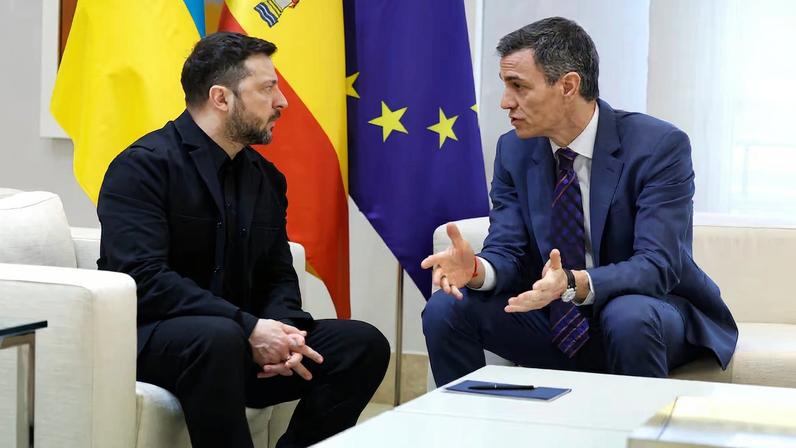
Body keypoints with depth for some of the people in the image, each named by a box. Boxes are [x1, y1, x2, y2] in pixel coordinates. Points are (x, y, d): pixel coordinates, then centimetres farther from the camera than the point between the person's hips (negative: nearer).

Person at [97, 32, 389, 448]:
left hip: (239, 340, 7)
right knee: (218, 336, -39)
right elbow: (144, 278, -22)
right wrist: (249, 329, -26)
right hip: (151, 341, -6)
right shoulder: (143, 166, -10)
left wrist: (281, 332, -12)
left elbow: (278, 276, 12)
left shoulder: (266, 177, 12)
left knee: (365, 344, -10)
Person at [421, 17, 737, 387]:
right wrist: (477, 269, -29)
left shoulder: (659, 146, -17)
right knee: (445, 309, -16)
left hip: (648, 314, -4)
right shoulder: (514, 150, -1)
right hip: (554, 320, 4)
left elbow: (657, 266, -24)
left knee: (628, 317, -37)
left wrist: (574, 283, -42)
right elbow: (507, 251, -4)